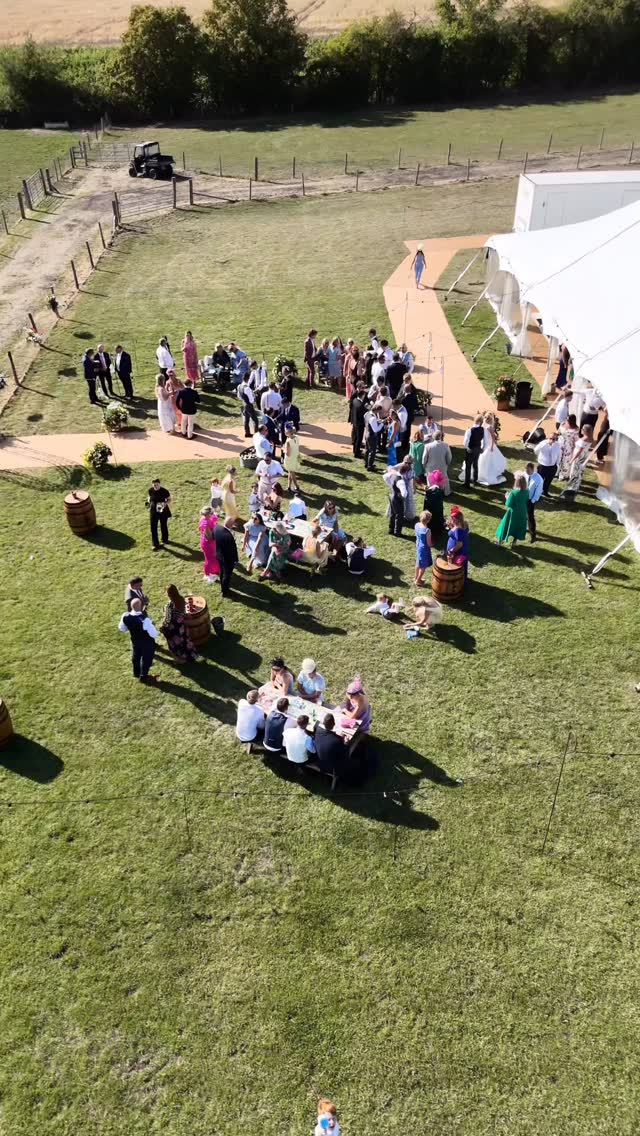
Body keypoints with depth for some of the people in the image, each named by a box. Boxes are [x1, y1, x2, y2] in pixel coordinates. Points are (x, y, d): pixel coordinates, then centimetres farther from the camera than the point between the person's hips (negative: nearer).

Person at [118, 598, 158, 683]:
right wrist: (154, 629, -11)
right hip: (147, 643, -5)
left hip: (135, 642, 5)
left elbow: (121, 628, -1)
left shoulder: (125, 616, -22)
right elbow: (154, 634, -32)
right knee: (146, 658, 20)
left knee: (136, 656, 29)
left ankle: (137, 673, 52)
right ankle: (143, 677, 37)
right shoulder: (144, 619, -39)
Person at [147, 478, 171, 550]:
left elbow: (169, 499, -7)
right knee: (153, 528, -1)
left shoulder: (164, 491, -18)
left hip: (163, 511, -2)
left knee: (164, 526, 18)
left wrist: (165, 503, -27)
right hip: (153, 511, 2)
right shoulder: (151, 490, -8)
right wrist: (148, 502, -5)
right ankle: (155, 544, 8)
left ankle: (165, 539, 43)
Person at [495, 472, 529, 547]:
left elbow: (509, 505, -21)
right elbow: (527, 502, 2)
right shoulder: (527, 492, -12)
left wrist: (507, 497, -6)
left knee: (506, 526, 17)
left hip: (513, 514, -4)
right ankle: (513, 543, 37)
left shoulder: (513, 493, -28)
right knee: (518, 527, 23)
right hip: (522, 514, 4)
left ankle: (499, 541, 34)